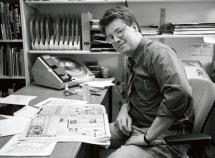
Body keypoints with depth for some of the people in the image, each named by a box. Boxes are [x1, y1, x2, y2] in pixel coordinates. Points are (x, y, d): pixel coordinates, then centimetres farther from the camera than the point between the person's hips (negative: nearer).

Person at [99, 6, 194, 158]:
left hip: (163, 137, -8)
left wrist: (148, 137, -25)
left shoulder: (158, 52, -18)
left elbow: (180, 93, -33)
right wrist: (124, 110, -1)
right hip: (134, 127, 8)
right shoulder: (135, 59, 12)